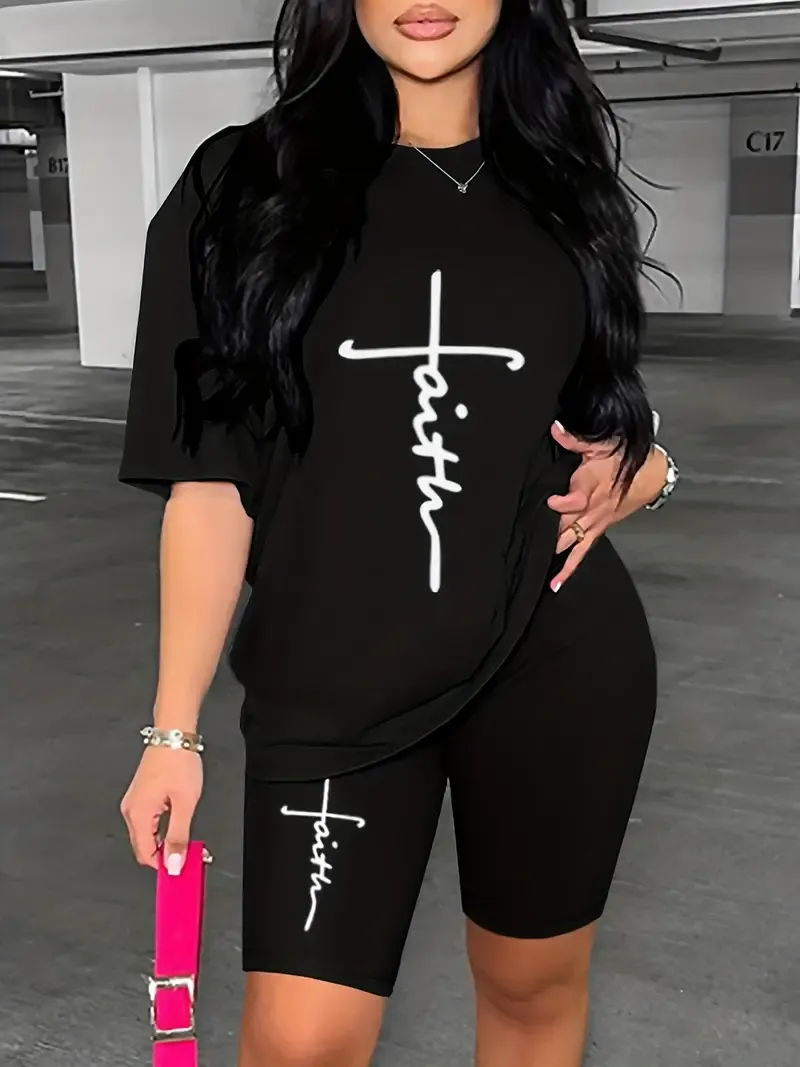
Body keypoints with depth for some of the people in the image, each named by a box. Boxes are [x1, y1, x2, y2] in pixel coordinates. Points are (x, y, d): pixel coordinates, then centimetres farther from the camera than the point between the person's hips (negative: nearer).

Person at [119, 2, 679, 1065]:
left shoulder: (562, 187, 6)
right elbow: (210, 478, -4)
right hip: (332, 680, -2)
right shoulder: (244, 185, -2)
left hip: (559, 662, 3)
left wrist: (640, 472, -4)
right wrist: (175, 730, -6)